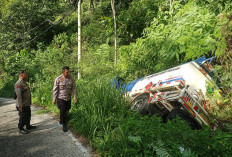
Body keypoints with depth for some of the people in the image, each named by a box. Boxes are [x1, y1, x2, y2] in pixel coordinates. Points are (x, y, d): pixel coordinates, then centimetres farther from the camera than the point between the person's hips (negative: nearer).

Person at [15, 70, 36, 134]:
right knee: (23, 117, 2)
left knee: (28, 115, 20)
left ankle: (28, 126, 36)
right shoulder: (18, 84, -21)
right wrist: (20, 105, -27)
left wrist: (29, 102, 21)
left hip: (27, 104, 10)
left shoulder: (24, 83, 12)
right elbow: (18, 95, -25)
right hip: (22, 105, -10)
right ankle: (21, 128, 17)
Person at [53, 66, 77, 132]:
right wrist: (54, 99, -7)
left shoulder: (71, 79, -2)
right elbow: (55, 90, -7)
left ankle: (61, 121, 35)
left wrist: (75, 96, -6)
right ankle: (64, 124, 6)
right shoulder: (58, 79, -12)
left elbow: (74, 88, 4)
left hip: (68, 98, 4)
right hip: (61, 98, -4)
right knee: (62, 111, -8)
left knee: (66, 111, 12)